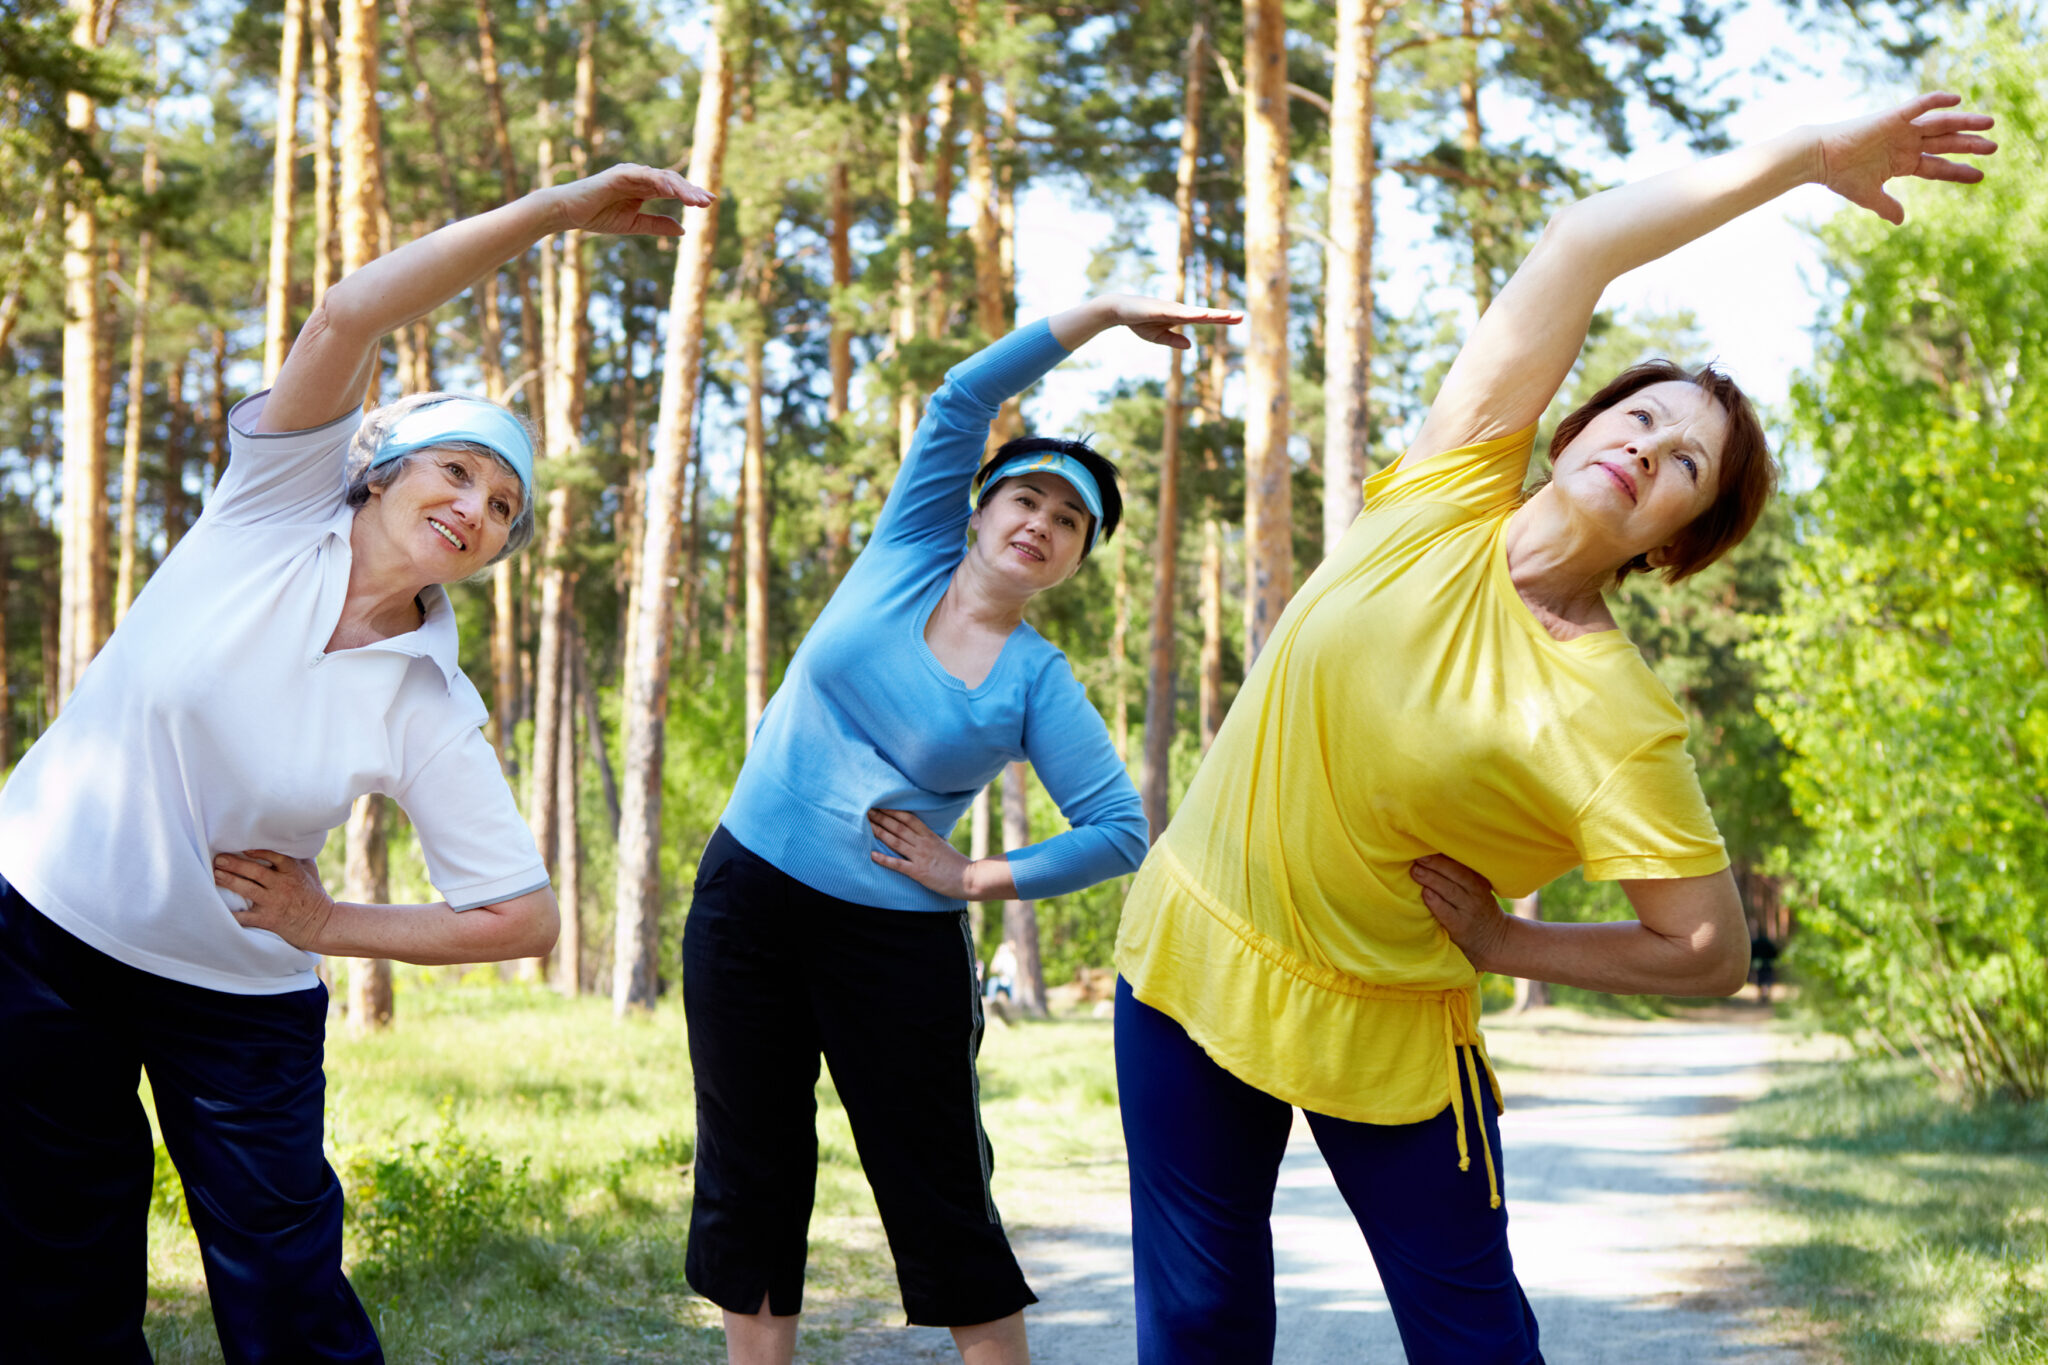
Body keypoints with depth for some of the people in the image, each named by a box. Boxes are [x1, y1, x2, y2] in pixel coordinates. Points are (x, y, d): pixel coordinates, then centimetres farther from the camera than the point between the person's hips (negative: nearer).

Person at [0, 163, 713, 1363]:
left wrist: (326, 927, -10)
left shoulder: (433, 715, -9)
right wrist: (549, 212, -29)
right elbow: (347, 319, -23)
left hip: (239, 998, 0)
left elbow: (527, 920, -7)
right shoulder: (274, 508, -8)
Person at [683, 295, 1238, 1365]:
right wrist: (1099, 312, -7)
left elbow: (1120, 832, -7)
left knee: (943, 1201, 0)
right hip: (747, 897, 3)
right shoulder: (908, 555, 3)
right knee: (750, 1182, 8)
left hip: (896, 938, -2)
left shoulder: (1037, 685, -3)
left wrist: (978, 879, -10)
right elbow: (961, 399, -4)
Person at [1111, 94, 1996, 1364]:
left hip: (1383, 1032, -3)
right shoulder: (1451, 493, -10)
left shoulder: (1616, 724, -19)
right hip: (1193, 955, 3)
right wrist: (1805, 153, -15)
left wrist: (1508, 944, -12)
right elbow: (1583, 245, -13)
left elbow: (1712, 952, -15)